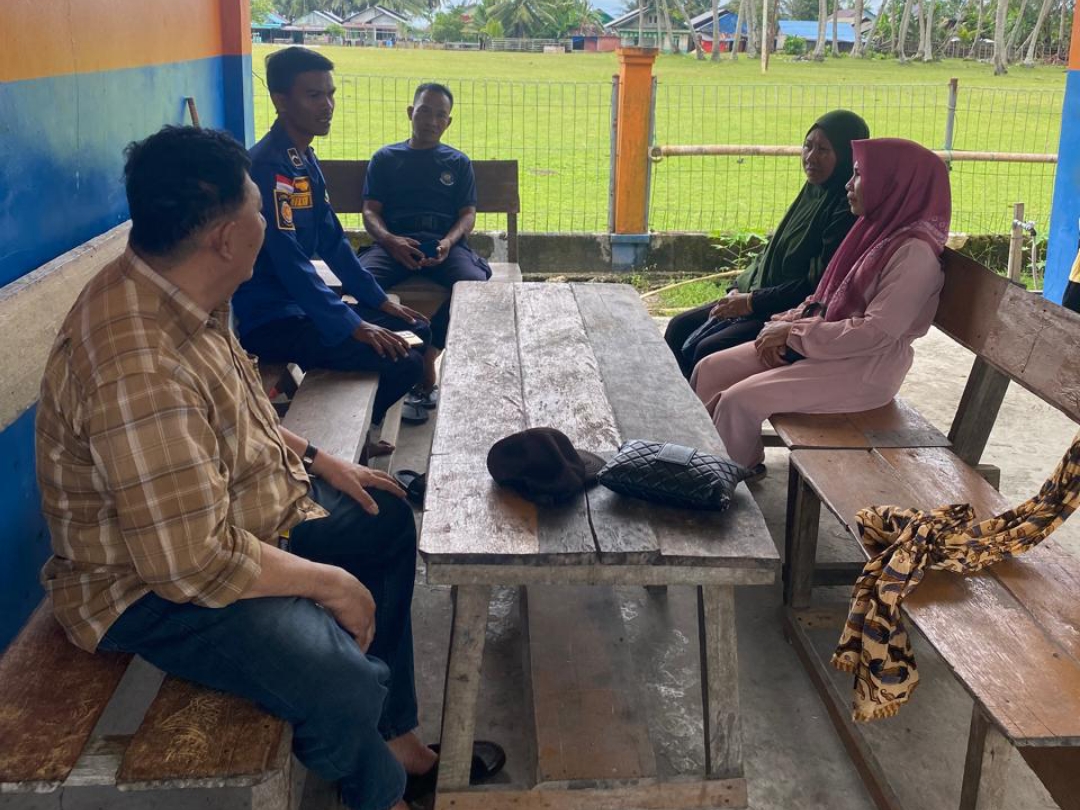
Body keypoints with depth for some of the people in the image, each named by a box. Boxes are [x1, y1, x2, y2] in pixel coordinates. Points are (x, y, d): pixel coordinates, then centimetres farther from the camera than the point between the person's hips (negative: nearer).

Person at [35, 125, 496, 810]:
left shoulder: (185, 299, -3)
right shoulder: (139, 372, -35)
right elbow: (193, 560, -33)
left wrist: (315, 457, 9)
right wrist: (329, 582, -22)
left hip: (242, 509, 11)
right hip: (154, 587, -10)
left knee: (388, 520, 15)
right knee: (344, 685, -27)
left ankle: (394, 732, 25)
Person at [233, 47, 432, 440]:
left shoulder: (306, 159, 10)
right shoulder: (268, 166, -20)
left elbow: (332, 240, 16)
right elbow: (288, 261, -26)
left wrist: (378, 300, 13)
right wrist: (352, 326, -25)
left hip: (303, 302, 10)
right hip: (270, 320, -10)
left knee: (416, 330, 14)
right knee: (403, 362, -20)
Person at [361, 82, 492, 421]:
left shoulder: (458, 163, 21)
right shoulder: (385, 158, 19)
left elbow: (468, 214, 11)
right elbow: (371, 211, 10)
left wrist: (448, 242, -12)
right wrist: (391, 241, -13)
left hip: (446, 243, 0)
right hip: (394, 242, 0)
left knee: (475, 283, -34)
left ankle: (426, 353, -20)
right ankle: (423, 368, -26)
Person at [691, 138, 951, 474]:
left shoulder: (914, 251, -17)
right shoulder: (877, 229, 11)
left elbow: (876, 332, -23)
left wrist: (795, 333, -17)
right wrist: (786, 325, -1)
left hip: (866, 370, -9)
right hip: (830, 347, 9)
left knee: (739, 400, -23)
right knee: (710, 371, -1)